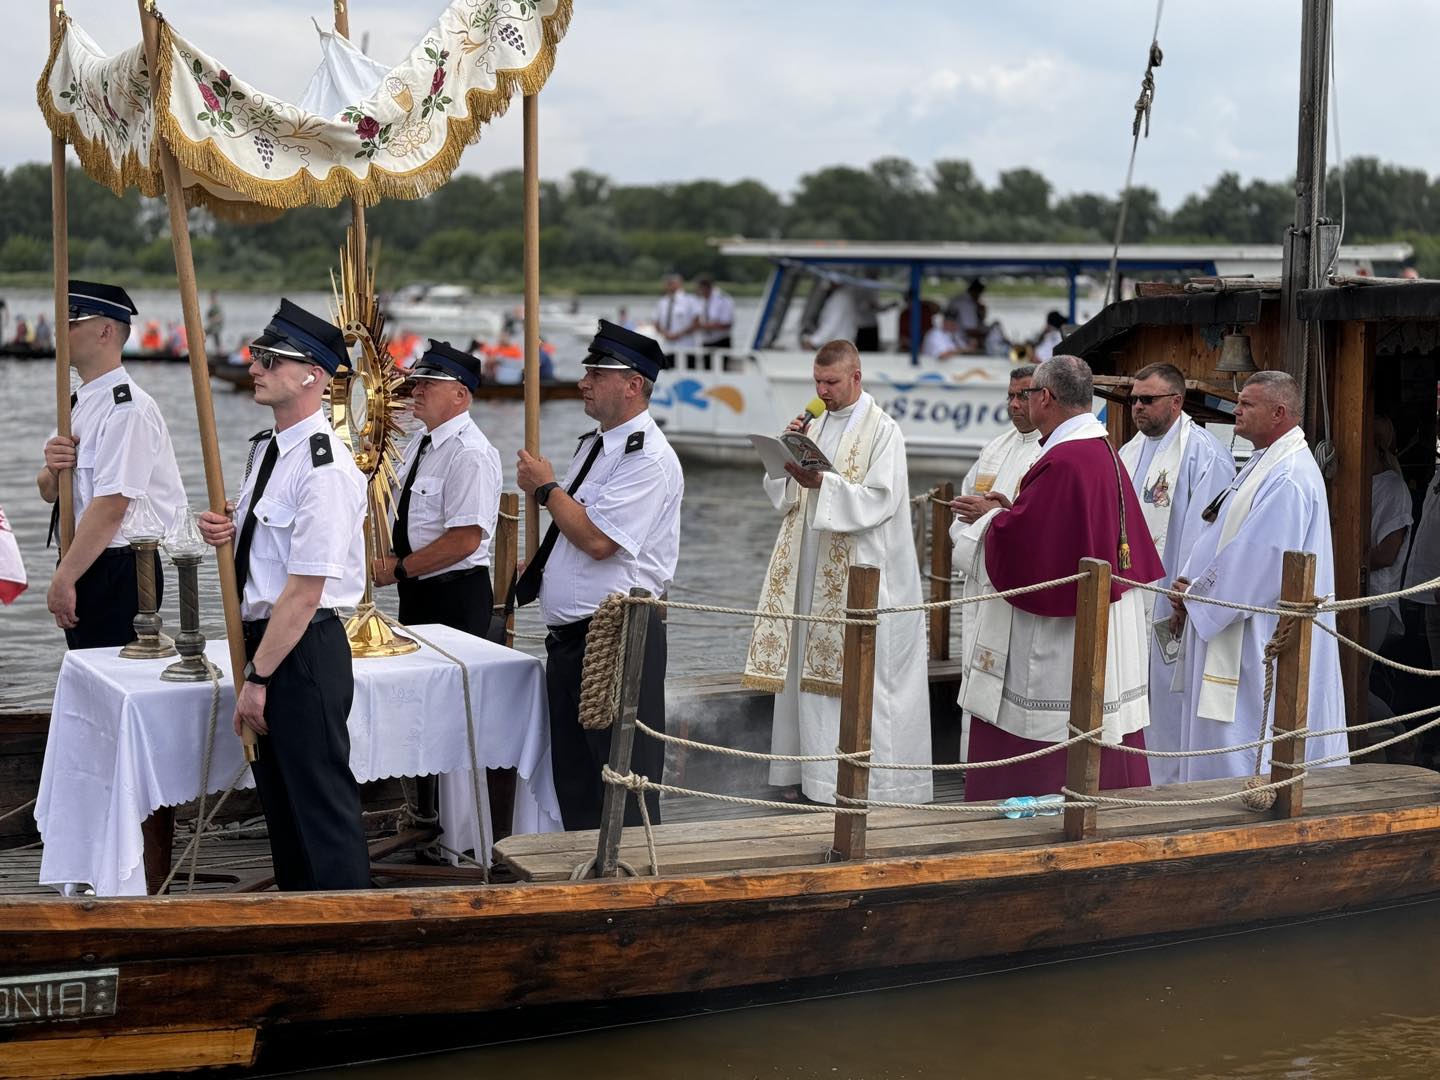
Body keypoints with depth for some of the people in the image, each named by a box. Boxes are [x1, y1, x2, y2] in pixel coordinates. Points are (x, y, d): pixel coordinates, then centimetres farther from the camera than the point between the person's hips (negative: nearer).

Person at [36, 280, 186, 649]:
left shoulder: (128, 409, -17)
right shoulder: (77, 404, 13)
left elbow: (111, 507, -23)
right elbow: (50, 492, 18)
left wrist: (64, 578, -20)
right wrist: (52, 470, -6)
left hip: (118, 573, -9)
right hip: (82, 564, 9)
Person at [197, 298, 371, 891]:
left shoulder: (325, 469, -21)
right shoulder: (265, 449, 9)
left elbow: (305, 590, -22)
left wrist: (258, 679, -19)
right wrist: (224, 533, 0)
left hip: (304, 652, -10)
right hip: (265, 642, 10)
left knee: (321, 805, -1)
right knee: (280, 801, 20)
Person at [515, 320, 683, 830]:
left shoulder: (648, 459, -16)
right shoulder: (593, 444, 14)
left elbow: (596, 539, -24)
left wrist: (546, 487, -11)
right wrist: (538, 567, 11)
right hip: (570, 635, 10)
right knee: (573, 773, 16)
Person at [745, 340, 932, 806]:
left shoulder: (882, 430, -6)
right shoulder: (816, 423, 13)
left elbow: (880, 500, -16)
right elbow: (782, 493, 13)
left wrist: (821, 483, -25)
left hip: (859, 572, -6)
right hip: (811, 569, 7)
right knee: (810, 669, 8)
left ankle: (859, 778, -2)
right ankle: (809, 771, 15)